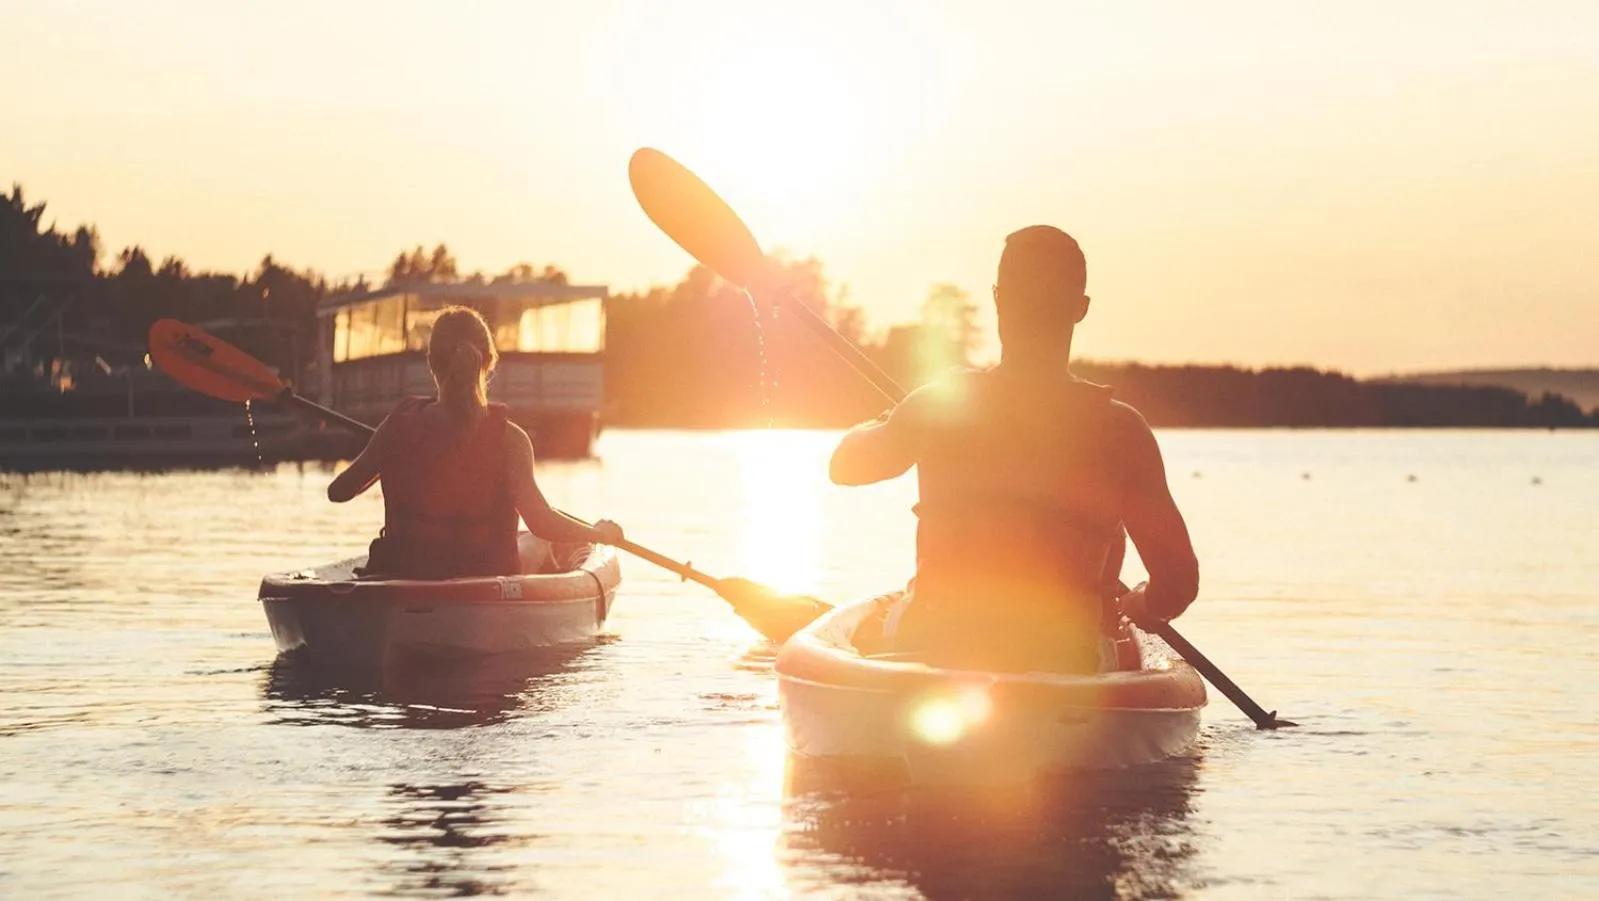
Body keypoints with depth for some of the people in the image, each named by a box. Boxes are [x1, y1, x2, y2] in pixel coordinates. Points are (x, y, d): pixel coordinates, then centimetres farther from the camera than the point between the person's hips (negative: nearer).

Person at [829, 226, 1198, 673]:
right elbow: (1179, 582, -8)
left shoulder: (939, 405, -5)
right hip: (1067, 666, -1)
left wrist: (881, 423, 37)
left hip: (931, 651, 1)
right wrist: (1136, 605, 14)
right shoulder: (1117, 427, -8)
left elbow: (844, 465, 16)